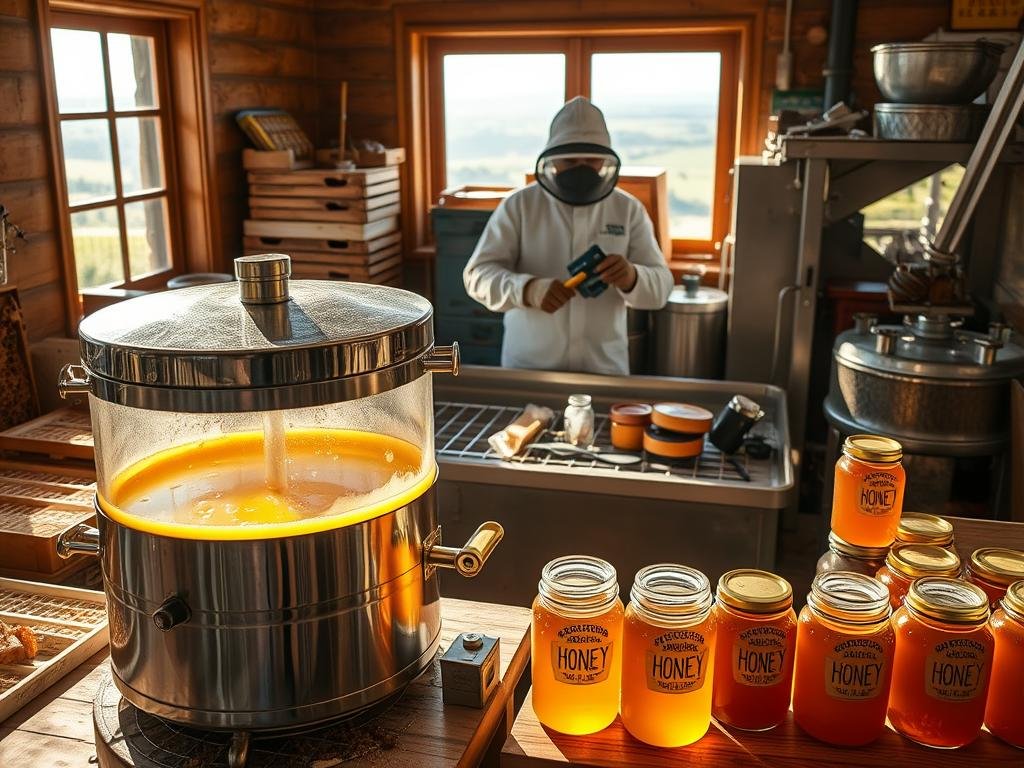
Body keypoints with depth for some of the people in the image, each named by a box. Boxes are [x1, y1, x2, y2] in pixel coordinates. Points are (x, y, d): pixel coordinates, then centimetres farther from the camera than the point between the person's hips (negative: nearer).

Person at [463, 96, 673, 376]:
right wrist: (528, 289, -29)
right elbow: (478, 274, -9)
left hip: (604, 368, 1)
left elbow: (660, 288, -2)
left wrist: (631, 279, -25)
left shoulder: (629, 210, 1)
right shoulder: (518, 205, -4)